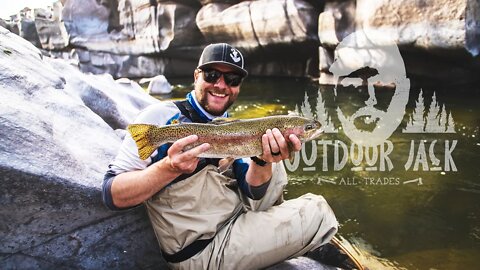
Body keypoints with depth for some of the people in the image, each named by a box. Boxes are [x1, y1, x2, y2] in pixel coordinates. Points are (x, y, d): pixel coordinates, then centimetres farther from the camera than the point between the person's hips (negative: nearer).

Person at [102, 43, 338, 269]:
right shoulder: (162, 116, -13)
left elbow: (252, 193, -4)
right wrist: (170, 167, -33)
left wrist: (263, 161, -25)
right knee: (318, 212, -12)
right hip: (202, 251, -6)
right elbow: (113, 196, -17)